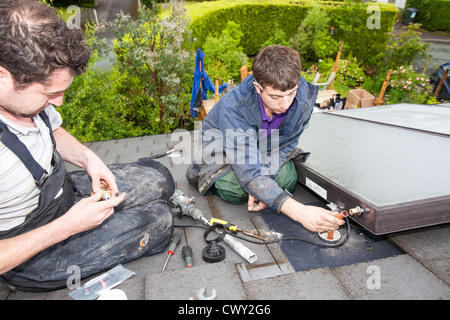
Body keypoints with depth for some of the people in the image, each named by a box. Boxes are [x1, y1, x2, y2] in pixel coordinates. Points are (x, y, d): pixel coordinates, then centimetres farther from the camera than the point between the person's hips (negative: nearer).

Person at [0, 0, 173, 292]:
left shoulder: (26, 95, -13)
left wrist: (87, 157, -9)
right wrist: (67, 226, -27)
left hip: (64, 189, 7)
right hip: (32, 256, -7)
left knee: (157, 178, 7)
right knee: (157, 220, -9)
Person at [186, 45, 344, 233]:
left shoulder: (305, 96, -28)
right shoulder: (233, 106, -40)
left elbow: (286, 144, -14)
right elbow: (248, 173, -44)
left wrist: (261, 182, -30)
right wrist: (298, 212, -54)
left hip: (266, 145, 4)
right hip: (221, 138, -3)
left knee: (287, 179, -21)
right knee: (233, 189, -28)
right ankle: (202, 169, 6)